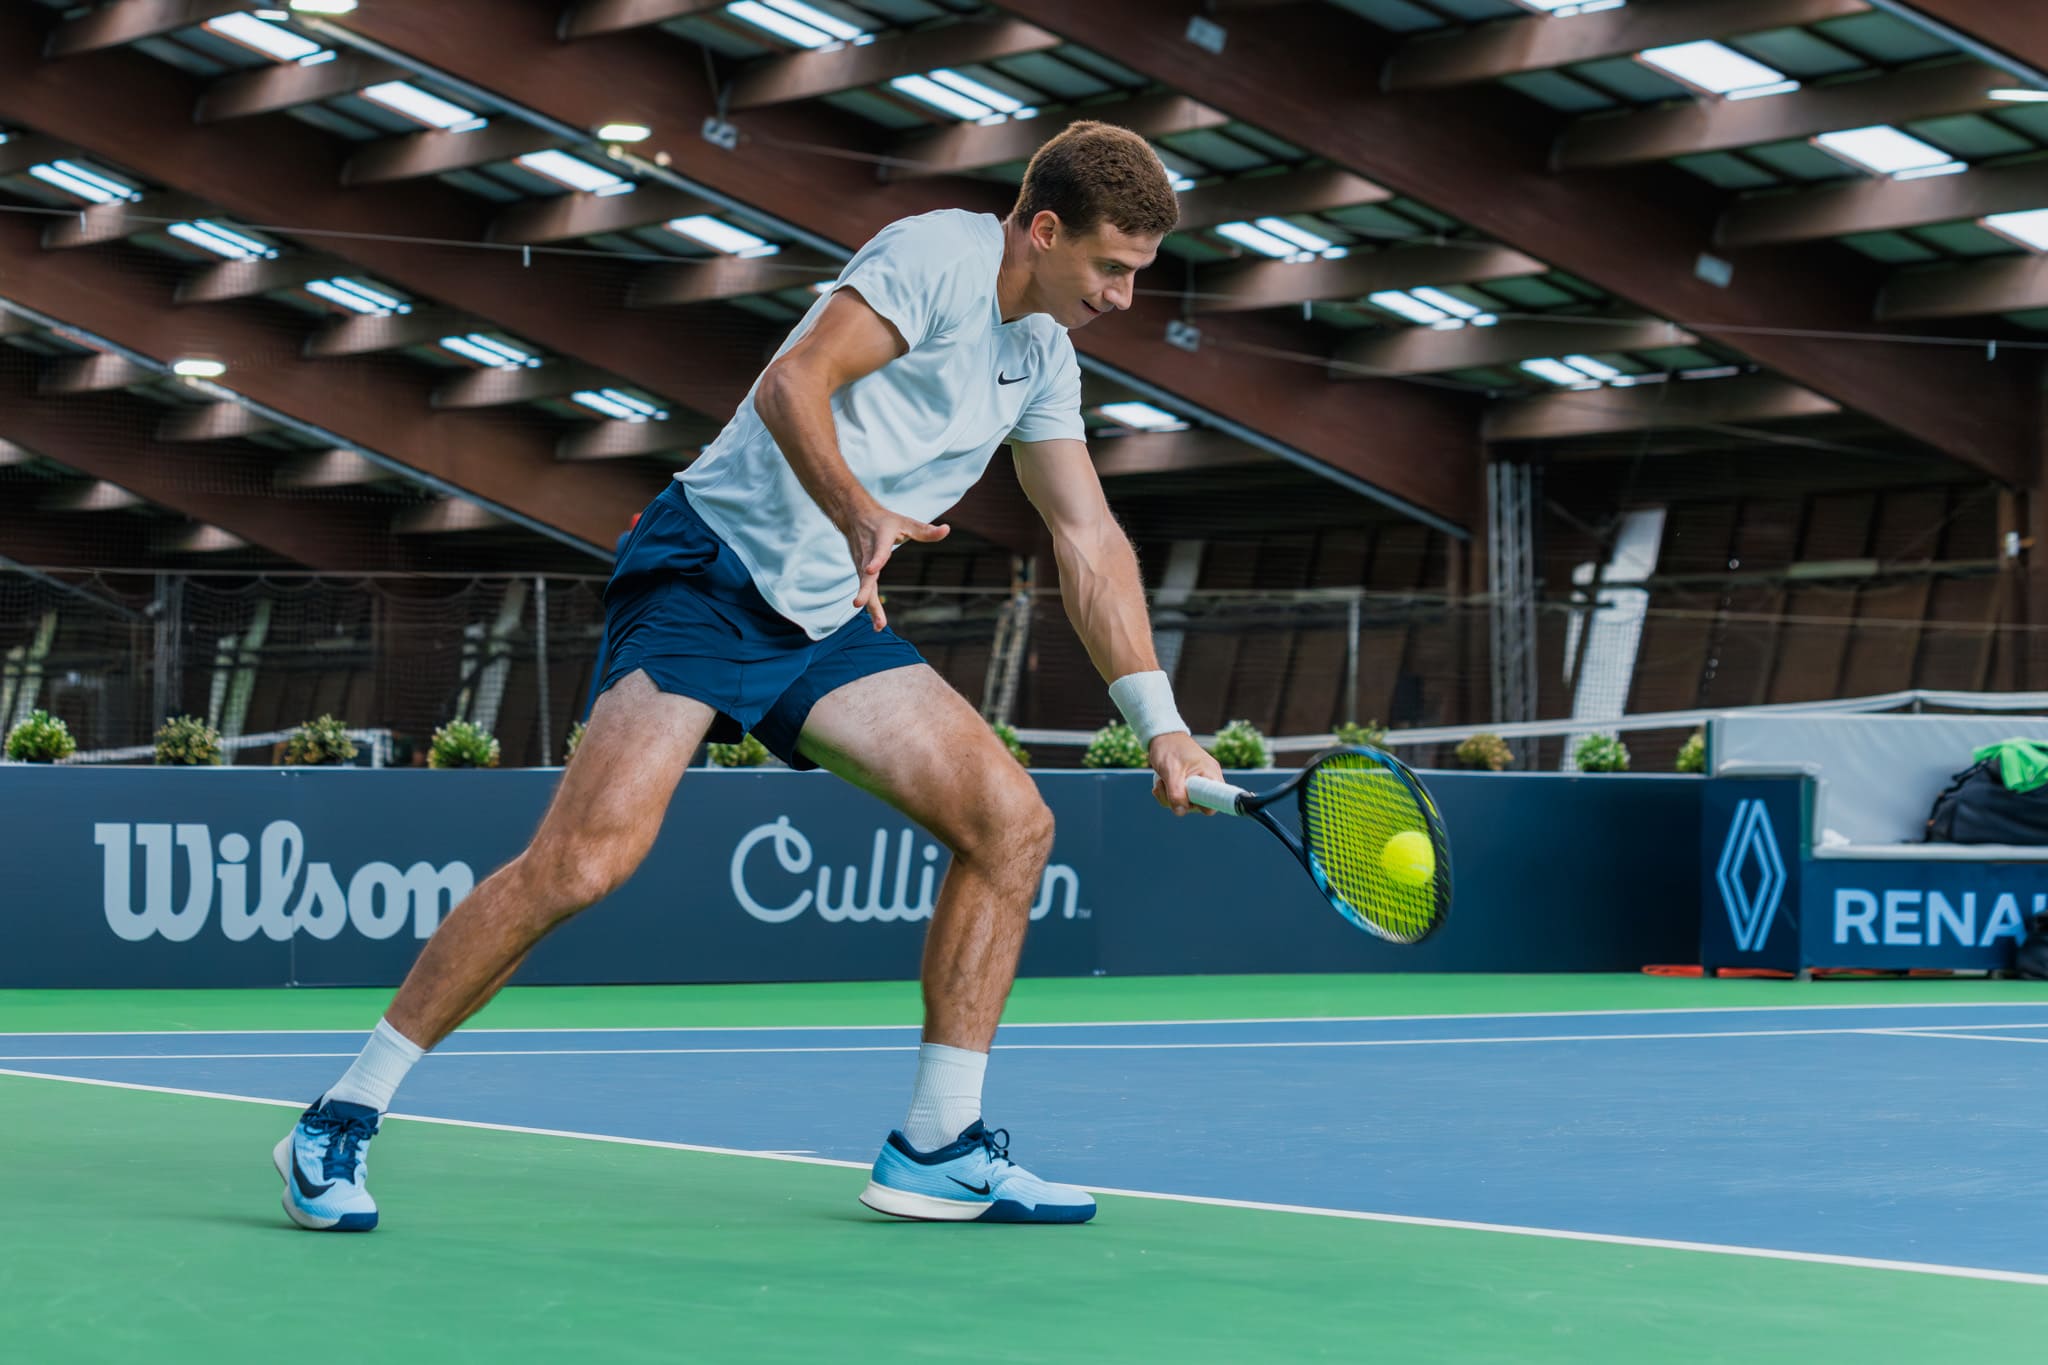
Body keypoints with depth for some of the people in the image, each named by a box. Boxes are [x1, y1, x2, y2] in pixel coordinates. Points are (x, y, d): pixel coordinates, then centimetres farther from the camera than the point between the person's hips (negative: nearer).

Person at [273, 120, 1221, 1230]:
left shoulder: (1044, 355, 14)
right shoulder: (941, 256, -12)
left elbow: (1090, 543, 18)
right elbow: (790, 386, -23)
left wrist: (1161, 725, 12)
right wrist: (859, 514, -40)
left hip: (830, 621, 9)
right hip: (709, 578, -9)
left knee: (1011, 820, -3)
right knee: (586, 857, -20)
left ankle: (937, 1149, 4)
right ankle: (339, 1123, -10)